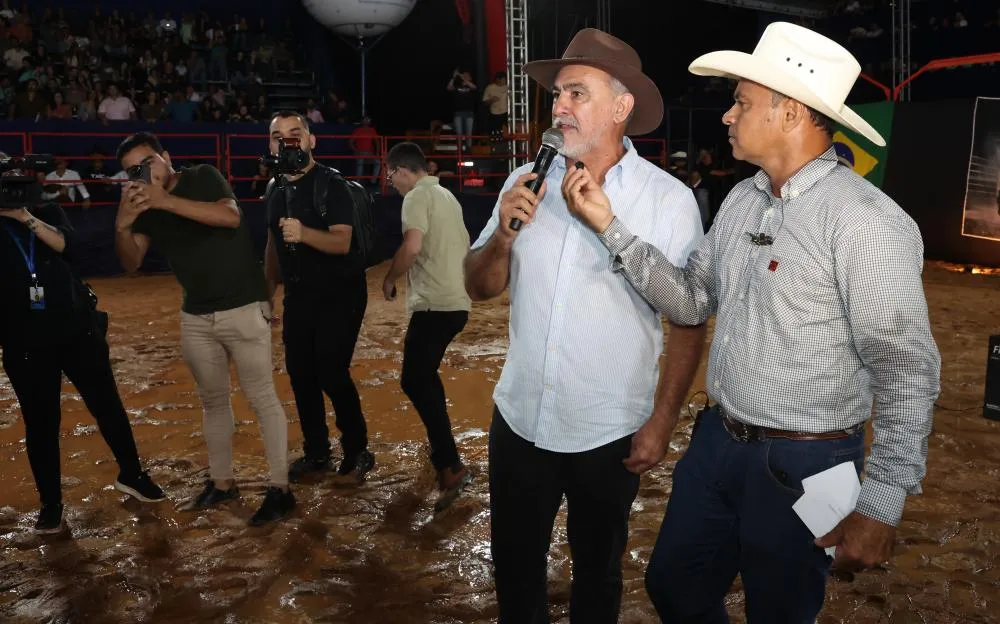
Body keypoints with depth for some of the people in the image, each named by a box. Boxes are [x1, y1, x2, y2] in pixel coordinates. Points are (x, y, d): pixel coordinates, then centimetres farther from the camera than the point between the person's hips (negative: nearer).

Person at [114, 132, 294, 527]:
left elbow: (231, 216, -27)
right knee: (213, 401, 15)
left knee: (262, 399, -2)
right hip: (195, 318, 7)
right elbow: (131, 263, 0)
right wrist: (122, 225, -19)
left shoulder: (203, 177, -8)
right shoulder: (145, 206, 7)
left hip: (243, 309, -6)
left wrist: (167, 201, -32)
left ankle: (280, 489, 3)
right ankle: (222, 483, 28)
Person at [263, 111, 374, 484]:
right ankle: (316, 454, 23)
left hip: (340, 294, -7)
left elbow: (342, 242, -25)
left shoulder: (331, 184, -13)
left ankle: (357, 453, 8)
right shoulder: (275, 191, 8)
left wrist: (304, 233, -43)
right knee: (300, 374, 9)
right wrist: (266, 296, 16)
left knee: (332, 373, -10)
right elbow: (273, 246, 16)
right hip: (298, 296, 7)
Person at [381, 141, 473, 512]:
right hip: (456, 302, 10)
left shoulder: (418, 196, -9)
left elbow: (412, 246, -23)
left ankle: (451, 467, -17)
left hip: (434, 304, -9)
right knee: (425, 375, 22)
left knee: (415, 381, -10)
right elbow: (465, 247, 26)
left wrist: (389, 279, -8)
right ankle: (440, 444, 33)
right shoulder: (446, 196, 18)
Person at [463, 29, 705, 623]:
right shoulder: (526, 182, -1)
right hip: (519, 418, 3)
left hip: (610, 433, -3)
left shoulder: (670, 198, -12)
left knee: (598, 571, 20)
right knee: (514, 566, 20)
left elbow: (688, 324, -8)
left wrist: (660, 425, -9)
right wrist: (503, 236, -16)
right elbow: (480, 288, 3)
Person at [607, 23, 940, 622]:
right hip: (716, 439, 7)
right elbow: (692, 302, 4)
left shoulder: (866, 220, -20)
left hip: (801, 464, -6)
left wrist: (881, 506, -20)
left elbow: (907, 373, -19)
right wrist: (612, 225, -4)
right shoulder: (742, 199, 4)